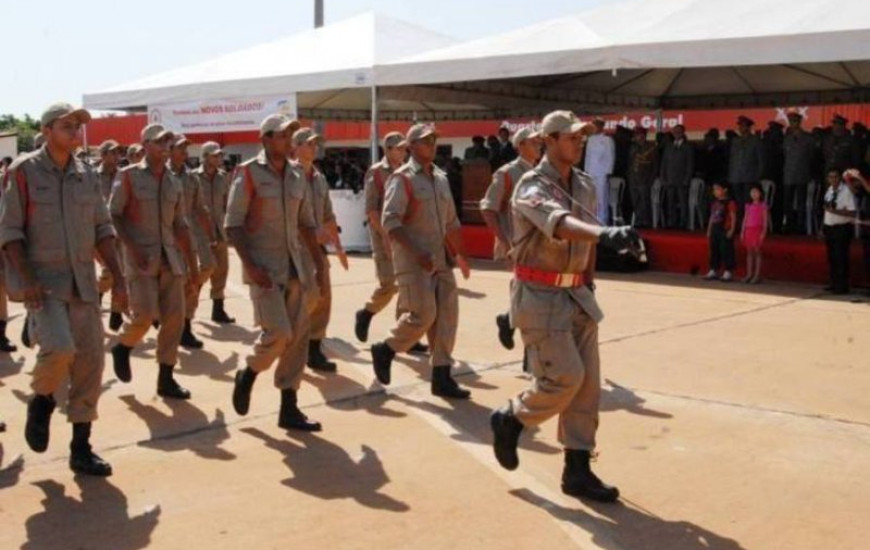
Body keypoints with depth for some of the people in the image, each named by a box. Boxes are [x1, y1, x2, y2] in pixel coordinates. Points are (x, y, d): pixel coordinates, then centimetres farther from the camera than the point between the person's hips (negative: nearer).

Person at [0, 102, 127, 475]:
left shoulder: (87, 176, 9)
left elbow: (102, 229, 12)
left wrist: (117, 278, 4)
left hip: (83, 283, 5)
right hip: (43, 282, -5)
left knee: (90, 362, 3)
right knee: (59, 348, -25)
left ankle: (81, 448, 15)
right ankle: (41, 400, 10)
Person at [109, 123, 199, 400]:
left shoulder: (174, 183, 12)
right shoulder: (129, 176, -2)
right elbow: (114, 215, -4)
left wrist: (192, 261, 12)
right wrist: (132, 247, -15)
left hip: (170, 257, 5)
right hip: (141, 257, -5)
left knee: (174, 317, 1)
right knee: (144, 314, -12)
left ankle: (166, 378, 10)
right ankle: (122, 347, 21)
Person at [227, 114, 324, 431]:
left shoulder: (297, 177, 10)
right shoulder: (248, 174, -7)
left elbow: (307, 224, 17)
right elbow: (233, 225, -10)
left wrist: (320, 263, 10)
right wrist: (250, 265, -19)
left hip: (294, 265, 6)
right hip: (264, 267, -6)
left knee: (298, 336, 3)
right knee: (278, 332, -15)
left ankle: (289, 408, 11)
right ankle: (247, 375, 15)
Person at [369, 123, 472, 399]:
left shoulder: (441, 178, 14)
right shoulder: (402, 178, -8)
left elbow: (451, 221, 22)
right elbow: (390, 221, -16)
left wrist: (461, 254, 18)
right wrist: (416, 253, -23)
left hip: (441, 259, 7)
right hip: (412, 260, -7)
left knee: (446, 314, 3)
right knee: (422, 314, -11)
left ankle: (441, 376, 9)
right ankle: (385, 350, 13)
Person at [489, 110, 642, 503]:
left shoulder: (586, 185, 8)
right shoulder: (532, 187, -15)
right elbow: (558, 222, -37)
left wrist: (589, 279, 16)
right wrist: (605, 233, -53)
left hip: (577, 295, 7)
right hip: (539, 295, -7)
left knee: (587, 383, 4)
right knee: (565, 377, -12)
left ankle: (578, 470, 13)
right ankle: (509, 419, 15)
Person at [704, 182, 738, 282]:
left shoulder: (730, 202, -8)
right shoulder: (715, 203, 14)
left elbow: (733, 217, -10)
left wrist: (732, 230, -16)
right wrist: (709, 230, 17)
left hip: (725, 230, -8)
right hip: (715, 229, 8)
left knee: (726, 250, -5)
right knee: (714, 251, 10)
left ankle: (728, 273, 0)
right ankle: (713, 271, 16)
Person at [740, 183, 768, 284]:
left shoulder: (763, 205, 0)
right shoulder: (748, 206, 13)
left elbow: (765, 220, -4)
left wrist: (764, 232, -12)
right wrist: (742, 231, 9)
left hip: (757, 230, -5)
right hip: (748, 230, 5)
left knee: (757, 252, -5)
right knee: (749, 252, 6)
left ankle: (757, 275, -4)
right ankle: (749, 274, 9)